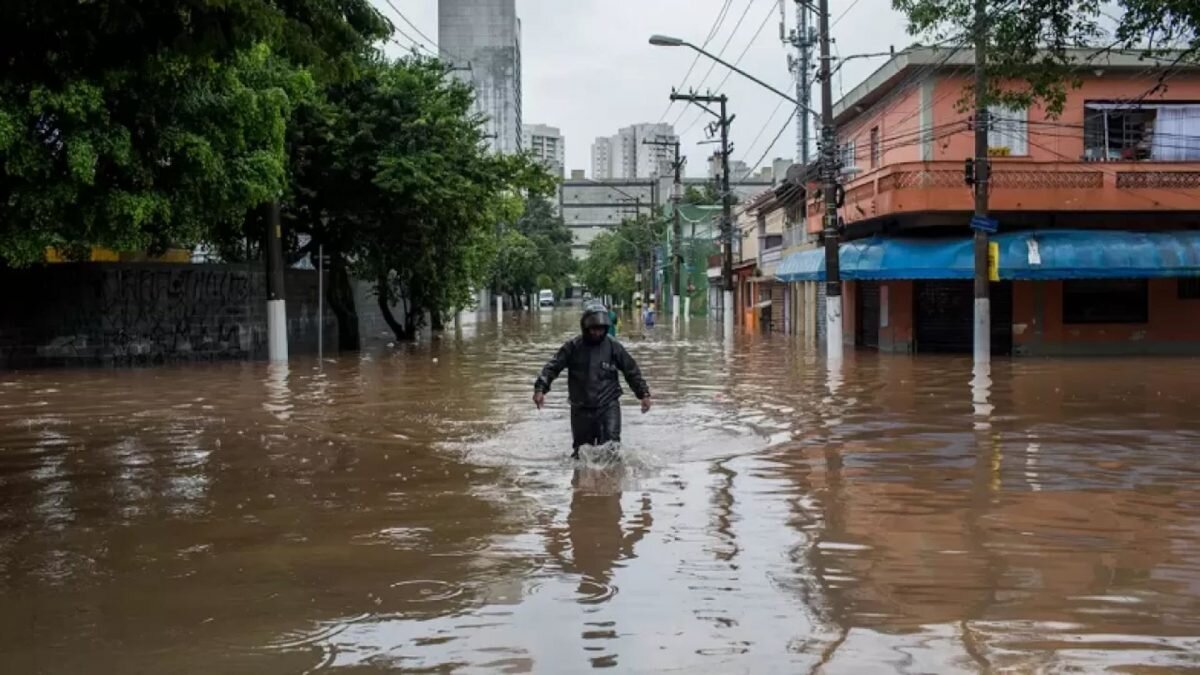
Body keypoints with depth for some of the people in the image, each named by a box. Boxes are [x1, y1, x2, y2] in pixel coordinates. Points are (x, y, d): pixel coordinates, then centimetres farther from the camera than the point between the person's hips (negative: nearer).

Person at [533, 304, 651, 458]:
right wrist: (540, 388, -16)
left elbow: (632, 371, 8)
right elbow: (553, 367, -4)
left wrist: (644, 393, 4)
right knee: (581, 451, 11)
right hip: (581, 409, 1)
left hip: (608, 405, -1)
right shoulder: (573, 347, -2)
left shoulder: (613, 347, 0)